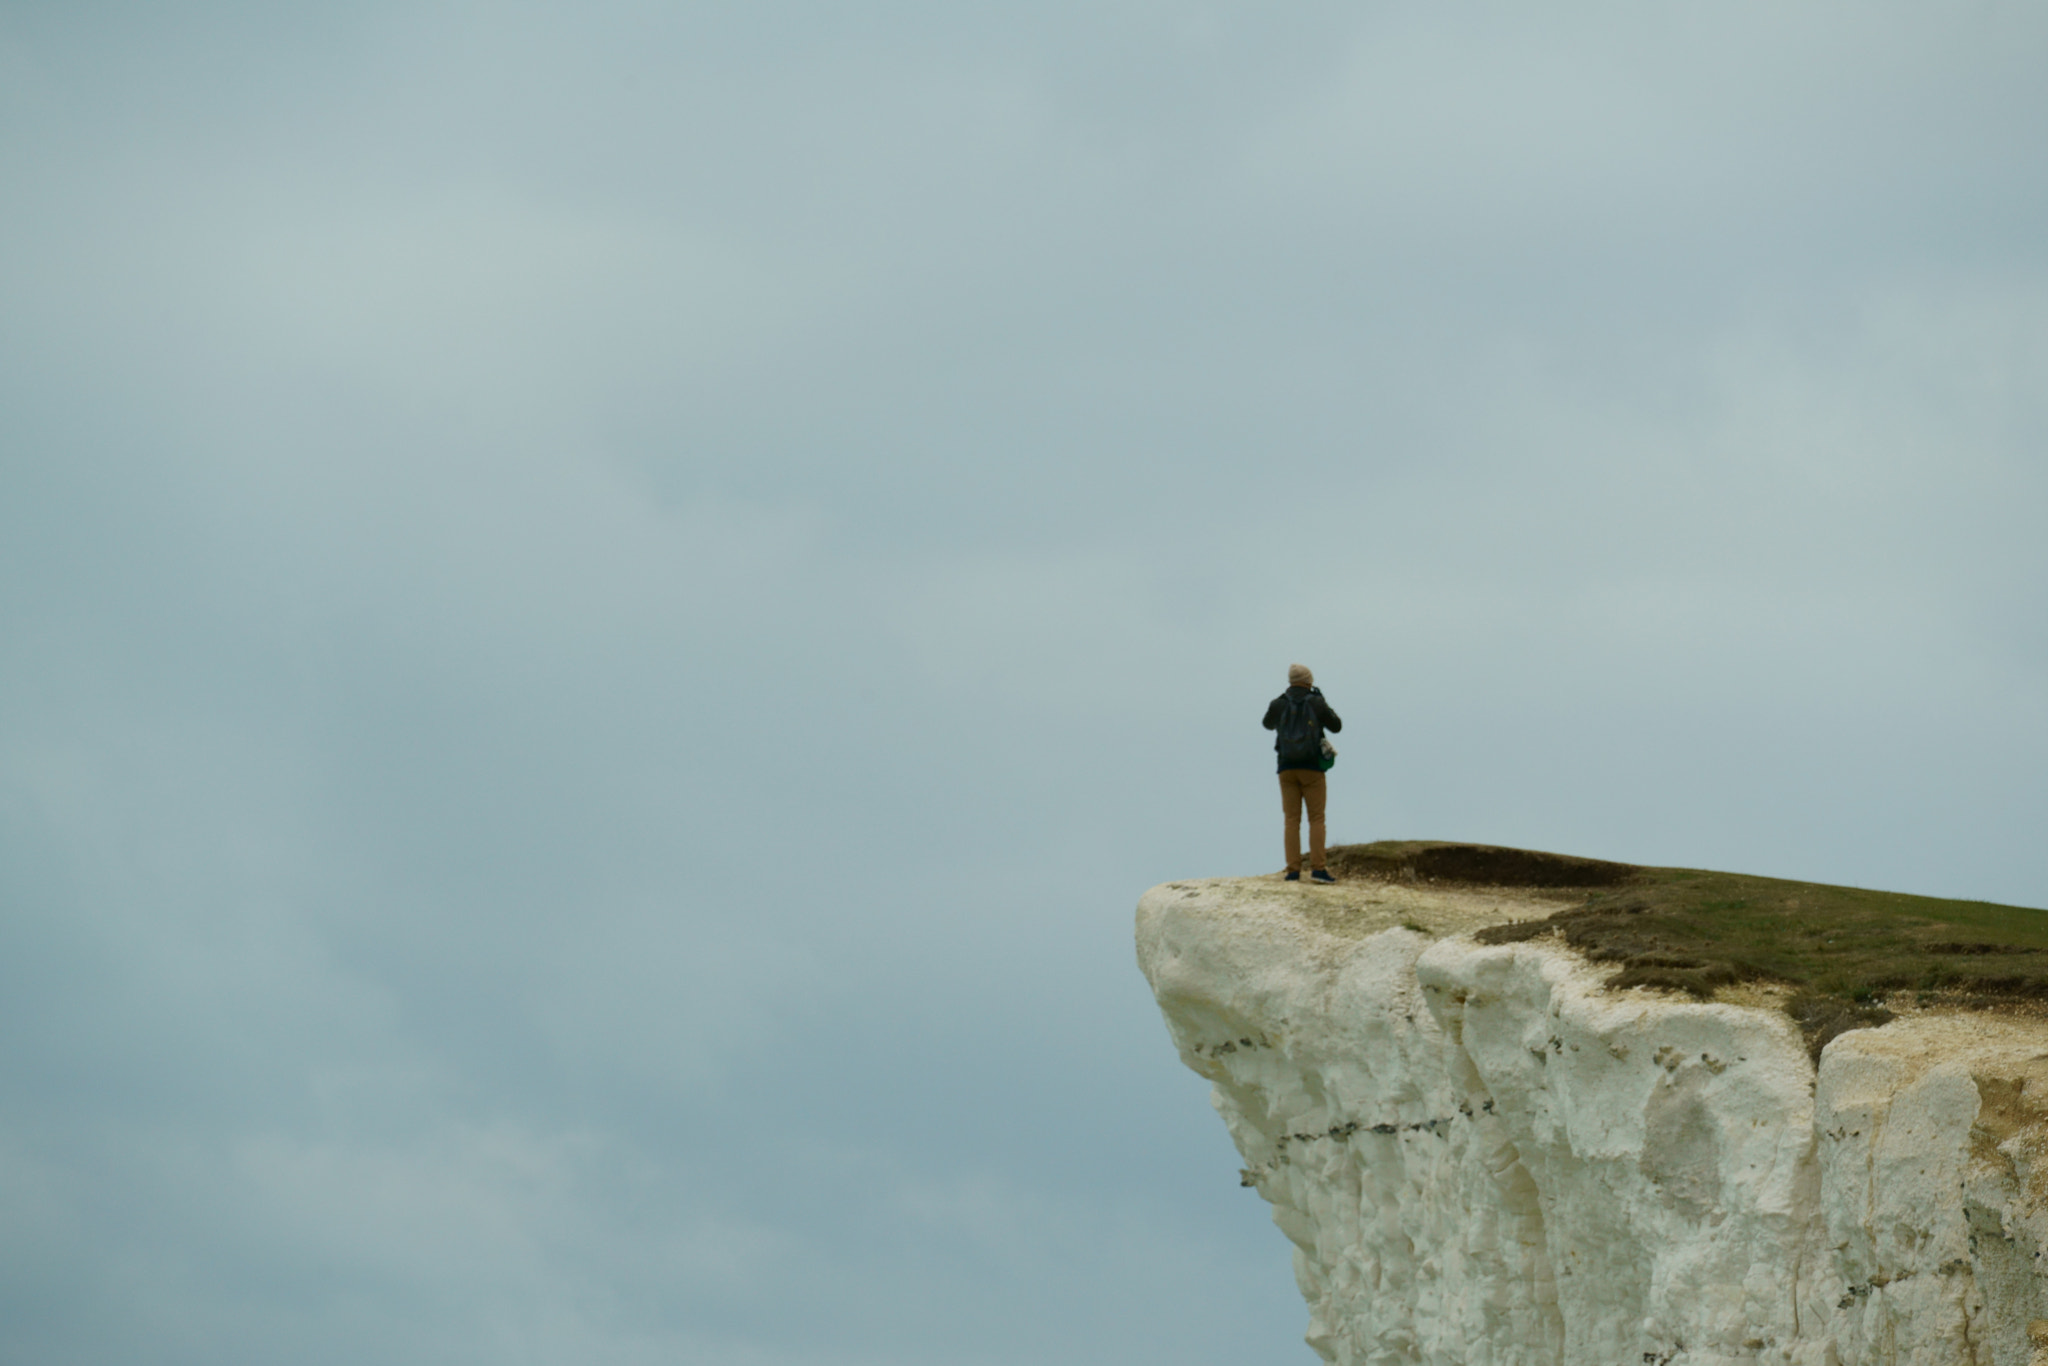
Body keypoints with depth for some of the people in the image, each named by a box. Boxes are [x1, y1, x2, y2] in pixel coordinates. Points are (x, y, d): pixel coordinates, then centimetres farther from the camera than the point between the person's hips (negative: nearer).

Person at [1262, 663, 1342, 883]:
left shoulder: (1278, 704, 0)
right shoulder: (1316, 703, -4)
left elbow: (1269, 724, 22)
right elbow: (1336, 725, 10)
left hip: (1287, 768, 2)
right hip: (1312, 767, -2)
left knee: (1292, 820, 4)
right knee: (1316, 819, 1)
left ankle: (1293, 870, -3)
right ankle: (1317, 868, -9)